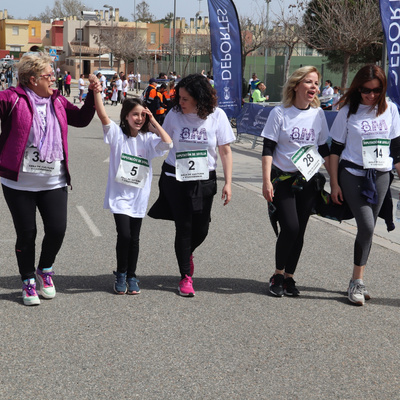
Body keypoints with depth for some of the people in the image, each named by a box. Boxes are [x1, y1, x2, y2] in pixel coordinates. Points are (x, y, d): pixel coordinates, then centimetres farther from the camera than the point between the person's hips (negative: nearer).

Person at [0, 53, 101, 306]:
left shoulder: (58, 102, 9)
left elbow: (82, 119, 16)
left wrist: (92, 95, 7)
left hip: (54, 182, 4)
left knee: (57, 230, -2)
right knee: (26, 234, 5)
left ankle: (45, 270, 27)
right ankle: (28, 282, 25)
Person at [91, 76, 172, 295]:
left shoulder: (148, 139, 2)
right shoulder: (117, 134, -3)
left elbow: (168, 143, -16)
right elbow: (102, 114, -16)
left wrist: (153, 121, -9)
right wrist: (96, 91, -27)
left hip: (139, 196, 2)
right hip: (119, 195, -2)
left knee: (134, 239, 9)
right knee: (124, 236, -11)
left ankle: (131, 277, 25)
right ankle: (120, 275, 11)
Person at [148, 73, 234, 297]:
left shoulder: (217, 116, -6)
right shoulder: (174, 115, -5)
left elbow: (225, 151, -2)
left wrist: (228, 183, -4)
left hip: (204, 180, 1)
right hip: (175, 179, -1)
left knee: (201, 229, 4)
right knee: (184, 227, -2)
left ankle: (187, 253, 40)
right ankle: (186, 277, 11)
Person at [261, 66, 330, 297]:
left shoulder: (318, 114, 4)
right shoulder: (280, 113, -7)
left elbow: (325, 150, 12)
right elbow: (268, 149, -7)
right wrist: (266, 181, -14)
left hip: (309, 181, 4)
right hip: (283, 180, -4)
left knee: (299, 231, 5)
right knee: (290, 228, -13)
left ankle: (289, 277, 18)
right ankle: (278, 275, 8)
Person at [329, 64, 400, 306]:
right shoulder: (349, 111, -4)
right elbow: (336, 149, -1)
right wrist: (334, 183, -3)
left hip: (380, 176, 3)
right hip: (352, 175, -3)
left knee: (368, 229, 6)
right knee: (367, 226, -14)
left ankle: (357, 282, 17)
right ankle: (357, 282, -3)